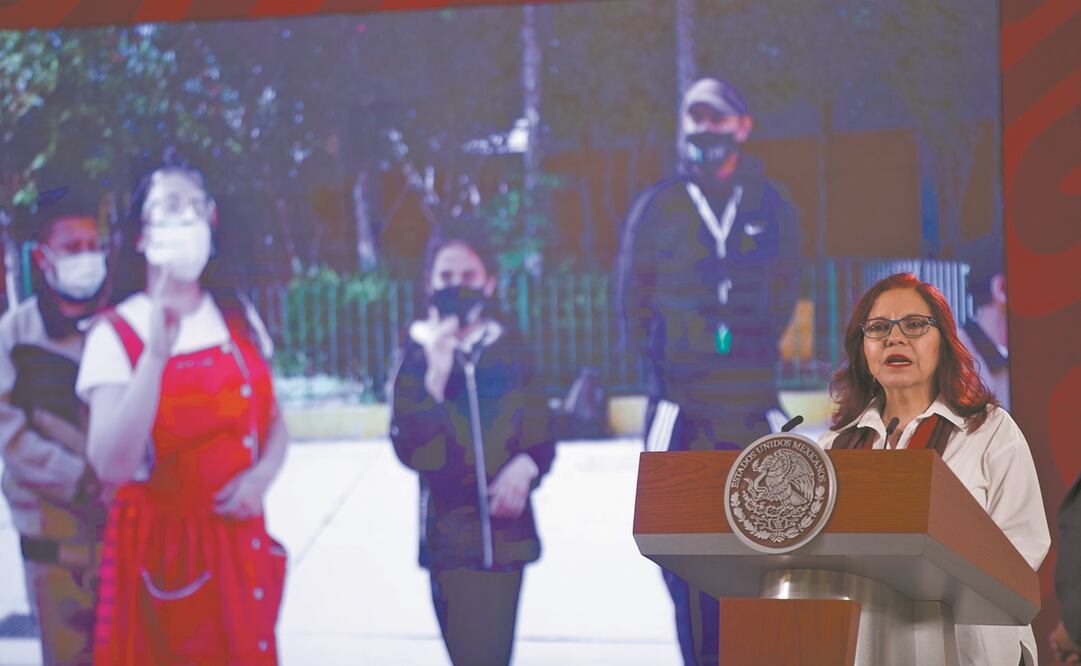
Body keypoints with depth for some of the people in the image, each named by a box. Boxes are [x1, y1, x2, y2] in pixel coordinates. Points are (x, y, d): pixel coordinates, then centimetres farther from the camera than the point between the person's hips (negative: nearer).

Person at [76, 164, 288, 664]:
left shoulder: (238, 318, 6)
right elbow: (112, 466, -22)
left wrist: (262, 475, -9)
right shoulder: (115, 333, -10)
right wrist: (156, 354, -28)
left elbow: (274, 424, 13)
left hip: (241, 542, 5)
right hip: (161, 549, -5)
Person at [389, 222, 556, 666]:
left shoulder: (512, 351, 5)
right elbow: (411, 449, -11)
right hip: (449, 534, -2)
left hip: (505, 531, 2)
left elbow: (543, 437, 8)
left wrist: (526, 466, -14)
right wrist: (436, 375, -20)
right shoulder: (417, 356, -1)